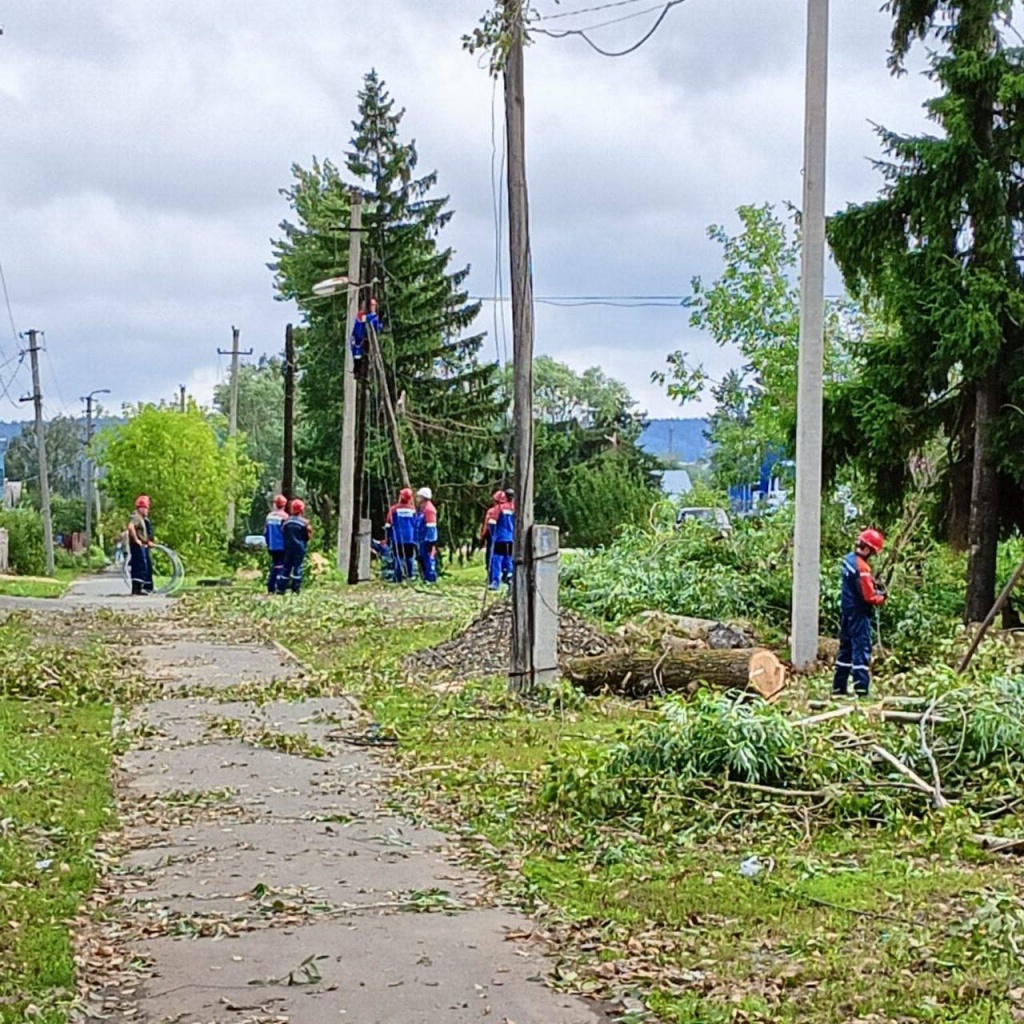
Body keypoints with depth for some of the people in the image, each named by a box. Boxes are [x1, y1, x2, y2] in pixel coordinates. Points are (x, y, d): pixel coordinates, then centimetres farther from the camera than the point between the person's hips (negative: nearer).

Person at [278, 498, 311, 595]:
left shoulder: (287, 521, 2)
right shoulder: (304, 522, -9)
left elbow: (282, 532, 5)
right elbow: (309, 536, -5)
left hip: (288, 547, 4)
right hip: (299, 547, -4)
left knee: (286, 566, 9)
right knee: (297, 567, -1)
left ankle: (281, 588, 8)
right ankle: (295, 589, -3)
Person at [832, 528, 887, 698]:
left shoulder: (849, 559, 6)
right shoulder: (862, 567, -21)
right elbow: (868, 597, -21)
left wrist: (873, 585, 4)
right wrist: (881, 597, -2)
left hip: (846, 611, 9)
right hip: (858, 614, -9)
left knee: (846, 649, 15)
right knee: (862, 651, -8)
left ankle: (839, 688, 20)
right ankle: (861, 690, -11)